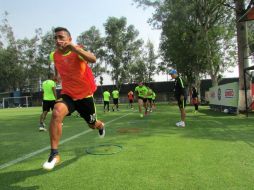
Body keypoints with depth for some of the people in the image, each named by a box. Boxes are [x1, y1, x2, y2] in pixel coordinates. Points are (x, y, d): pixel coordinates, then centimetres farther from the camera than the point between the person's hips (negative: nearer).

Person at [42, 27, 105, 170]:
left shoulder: (77, 51, -20)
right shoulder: (54, 55, -5)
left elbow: (93, 59, -44)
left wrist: (74, 48, -52)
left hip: (85, 94, -2)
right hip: (68, 94, 2)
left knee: (92, 124, 16)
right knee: (57, 113, -31)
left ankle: (101, 126, 58)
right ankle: (54, 154, -22)